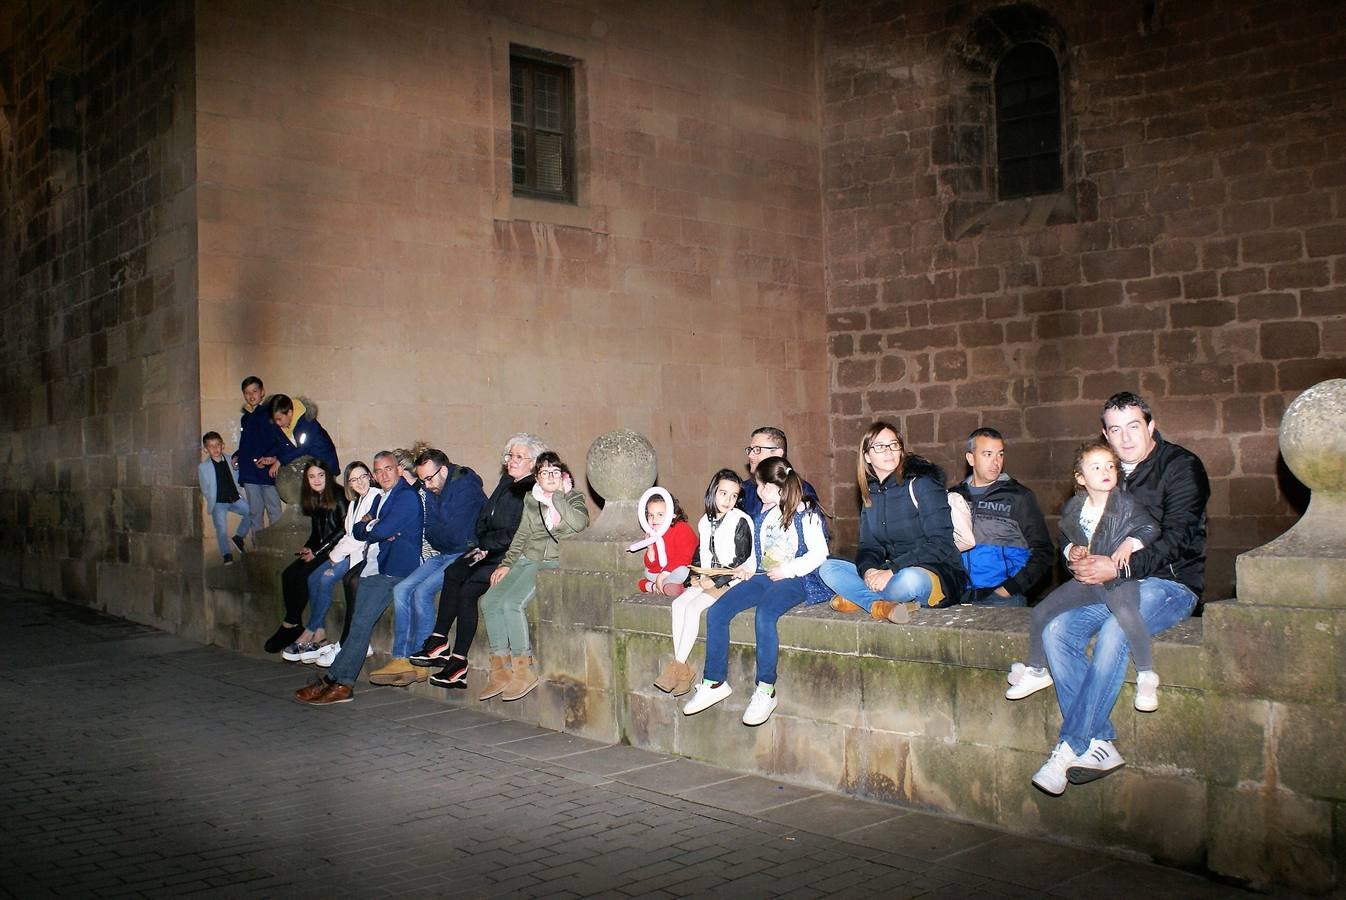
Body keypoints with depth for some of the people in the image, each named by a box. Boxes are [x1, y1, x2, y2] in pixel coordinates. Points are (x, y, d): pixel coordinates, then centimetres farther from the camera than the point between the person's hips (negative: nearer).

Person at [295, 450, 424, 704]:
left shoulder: (407, 496, -6)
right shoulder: (381, 498, 24)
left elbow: (382, 530, -15)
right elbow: (357, 531, 18)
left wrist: (368, 527, 5)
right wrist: (371, 527, -3)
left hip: (394, 569, -8)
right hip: (373, 568, 8)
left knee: (362, 621, -14)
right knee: (360, 623, -1)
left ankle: (335, 680, -11)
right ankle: (342, 684, -4)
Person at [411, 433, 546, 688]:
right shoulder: (506, 483, 18)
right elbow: (483, 521, 19)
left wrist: (487, 546, -12)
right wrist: (482, 547, 3)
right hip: (491, 551, 8)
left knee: (468, 588, -23)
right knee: (452, 573, -15)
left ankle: (458, 662, -20)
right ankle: (439, 642, -16)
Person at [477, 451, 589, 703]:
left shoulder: (573, 498, 3)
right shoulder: (531, 500, 16)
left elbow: (579, 524, -18)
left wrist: (558, 496, -10)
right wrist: (506, 564, 9)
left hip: (555, 562, -6)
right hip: (528, 560, 6)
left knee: (511, 603, -26)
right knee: (490, 600, -17)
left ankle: (523, 670, -17)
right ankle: (500, 668, -11)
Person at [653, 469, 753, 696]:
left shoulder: (740, 521, -9)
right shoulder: (705, 522, 13)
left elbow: (742, 560, -12)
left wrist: (716, 582, -15)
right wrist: (695, 575, 3)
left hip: (730, 580, -7)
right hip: (706, 579, 7)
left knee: (693, 607, -25)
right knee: (678, 603, -17)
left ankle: (678, 665, -19)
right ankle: (682, 670, -19)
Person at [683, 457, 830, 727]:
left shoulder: (806, 512, -4)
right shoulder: (763, 515, 19)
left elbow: (819, 553, -9)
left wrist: (787, 570, -16)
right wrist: (748, 567, 6)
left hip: (794, 580, -7)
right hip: (763, 577, 7)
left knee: (764, 613, -37)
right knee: (717, 611, -13)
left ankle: (766, 691, -28)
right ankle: (714, 682, -6)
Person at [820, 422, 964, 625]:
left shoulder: (921, 483, -11)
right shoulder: (871, 491, 10)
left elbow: (941, 544, -18)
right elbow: (869, 546, 9)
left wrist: (891, 570, -24)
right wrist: (867, 570, -16)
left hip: (939, 575, -7)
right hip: (895, 574, 7)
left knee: (909, 579, -41)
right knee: (828, 568, -7)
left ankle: (859, 598, -12)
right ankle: (883, 605, -27)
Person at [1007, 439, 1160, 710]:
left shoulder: (1125, 504, -8)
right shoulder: (1072, 509, 6)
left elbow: (1151, 528, -4)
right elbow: (1065, 538, 22)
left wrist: (1129, 544, -19)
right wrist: (1070, 550, 1)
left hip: (1119, 578, -5)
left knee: (1126, 614, -36)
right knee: (1040, 613, 1)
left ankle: (1146, 677, -19)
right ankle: (1036, 672, 22)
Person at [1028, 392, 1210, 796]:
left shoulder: (1181, 466, -4)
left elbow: (1178, 538, -14)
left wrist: (1119, 567, -24)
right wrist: (1079, 563, -5)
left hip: (1168, 583, -6)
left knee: (1114, 632, -34)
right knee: (1056, 631, -20)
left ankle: (1070, 748, -26)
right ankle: (1098, 745, -18)